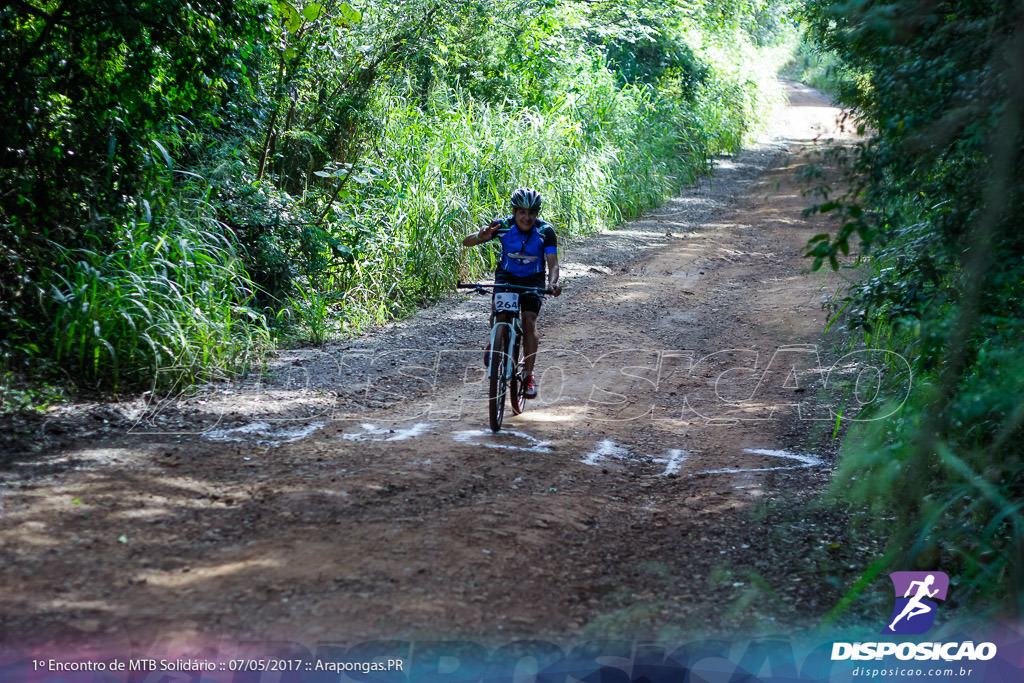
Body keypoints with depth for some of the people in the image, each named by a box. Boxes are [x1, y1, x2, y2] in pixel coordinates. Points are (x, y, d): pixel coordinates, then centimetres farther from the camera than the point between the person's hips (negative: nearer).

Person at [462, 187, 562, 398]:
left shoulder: (545, 232, -22)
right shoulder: (503, 226, -22)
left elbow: (553, 264, -27)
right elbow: (466, 242, -23)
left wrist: (553, 283, -49)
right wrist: (482, 236, -46)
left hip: (533, 278, 0)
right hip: (506, 274, 1)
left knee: (529, 322, -15)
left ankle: (528, 375, -5)